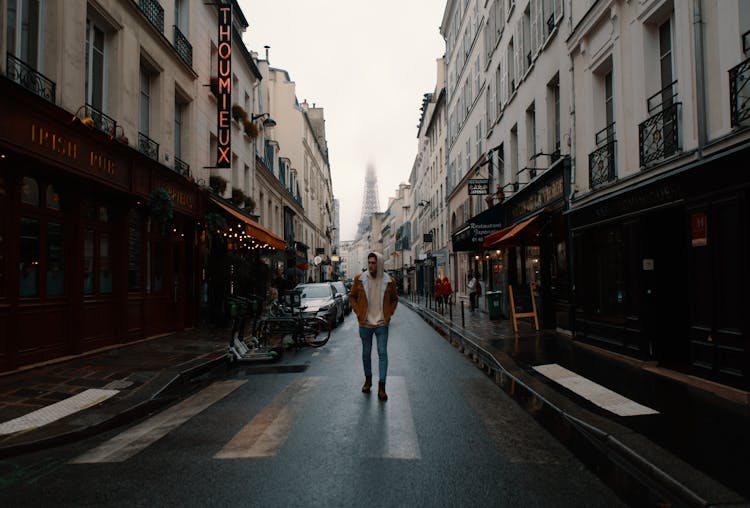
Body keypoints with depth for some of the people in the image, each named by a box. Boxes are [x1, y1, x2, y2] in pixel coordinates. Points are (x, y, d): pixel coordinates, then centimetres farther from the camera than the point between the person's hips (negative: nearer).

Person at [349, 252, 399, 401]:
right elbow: (352, 296, 8)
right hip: (365, 323, 1)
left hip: (382, 324, -1)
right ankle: (368, 380, 32)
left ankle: (381, 387, 0)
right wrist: (359, 312, -2)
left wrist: (389, 314, 0)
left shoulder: (389, 281, -4)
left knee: (382, 353, -4)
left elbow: (394, 299, 11)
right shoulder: (359, 279, -4)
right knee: (366, 353, 13)